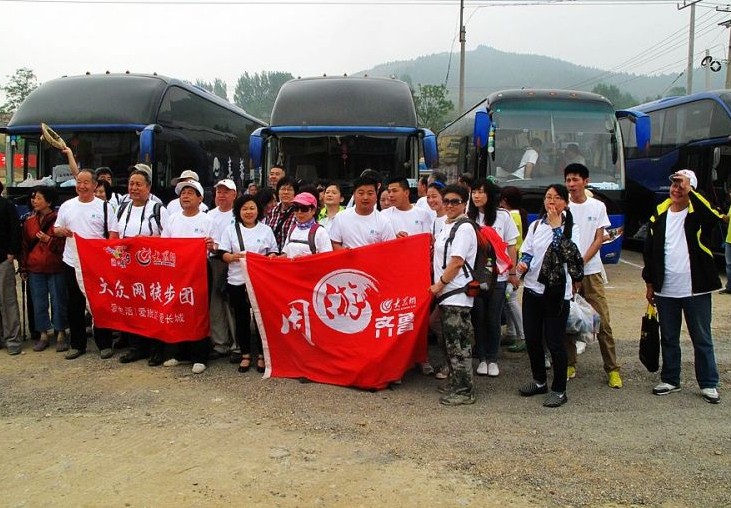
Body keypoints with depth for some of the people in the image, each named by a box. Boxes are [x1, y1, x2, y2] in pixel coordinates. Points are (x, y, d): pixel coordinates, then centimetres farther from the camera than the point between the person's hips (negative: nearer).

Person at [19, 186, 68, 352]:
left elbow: (65, 244, -3)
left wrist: (49, 240, -17)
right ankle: (43, 335, 18)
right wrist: (23, 268, 10)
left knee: (58, 301, 3)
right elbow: (25, 246, 13)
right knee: (38, 303, 8)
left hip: (56, 269, -4)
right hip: (35, 269, 4)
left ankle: (61, 335, 13)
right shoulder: (29, 222, 9)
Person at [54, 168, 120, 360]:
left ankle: (104, 344, 12)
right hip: (72, 263, 3)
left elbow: (113, 234, -2)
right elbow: (56, 229, 16)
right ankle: (77, 344, 21)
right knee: (75, 306, 10)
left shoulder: (104, 206, 0)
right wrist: (61, 231, -8)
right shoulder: (66, 206, 9)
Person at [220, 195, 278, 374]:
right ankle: (245, 354, 19)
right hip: (237, 281, 1)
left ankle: (262, 355, 14)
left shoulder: (266, 230, 8)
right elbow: (223, 254, 4)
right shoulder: (231, 230, 7)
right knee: (242, 318, 6)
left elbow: (274, 252, 9)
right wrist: (233, 257, -17)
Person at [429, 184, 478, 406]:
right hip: (446, 293, 9)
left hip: (457, 294, -9)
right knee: (450, 341, 16)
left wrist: (439, 285, -11)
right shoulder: (446, 227, 16)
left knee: (458, 344, -6)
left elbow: (456, 262, -16)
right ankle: (454, 382, 28)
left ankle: (464, 391, 1)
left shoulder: (464, 228, -11)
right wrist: (438, 287, 15)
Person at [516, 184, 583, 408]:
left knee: (555, 342, -1)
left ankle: (559, 390, 14)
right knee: (532, 339, 12)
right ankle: (539, 381, 31)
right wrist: (523, 263, -7)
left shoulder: (571, 228, -3)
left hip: (557, 292, -5)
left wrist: (556, 226, -18)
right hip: (533, 288, 5)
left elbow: (569, 253, -20)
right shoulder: (536, 225, 9)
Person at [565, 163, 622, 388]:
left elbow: (599, 239, 2)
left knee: (603, 321, -1)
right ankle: (570, 365, 16)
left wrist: (582, 261, -11)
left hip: (591, 271, 0)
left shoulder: (598, 206, 4)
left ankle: (612, 368, 7)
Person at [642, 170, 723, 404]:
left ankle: (709, 384, 18)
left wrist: (689, 191, -28)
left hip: (695, 289, -3)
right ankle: (670, 380, 25)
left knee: (702, 339, 7)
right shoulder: (659, 215, 6)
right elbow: (649, 250, 10)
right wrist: (650, 283, 9)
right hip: (666, 290, 3)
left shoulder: (698, 213, -4)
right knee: (668, 338, 13)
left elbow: (715, 217, -30)